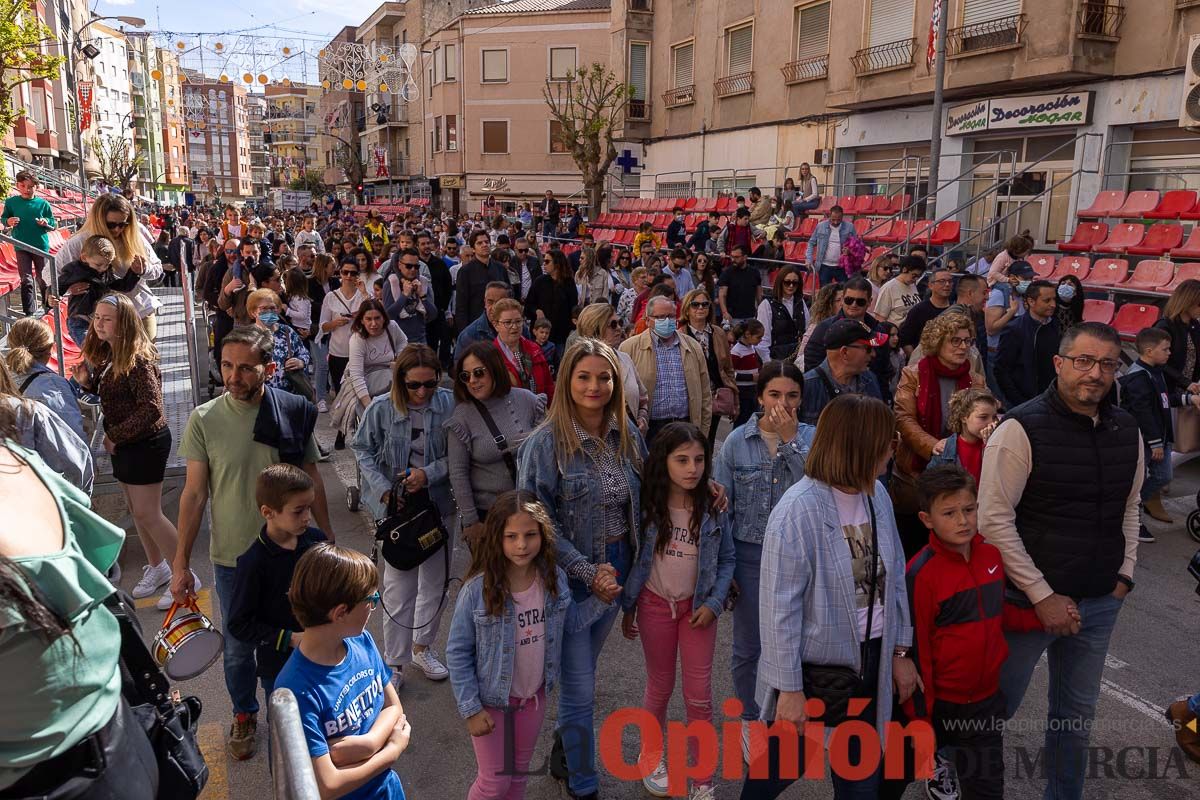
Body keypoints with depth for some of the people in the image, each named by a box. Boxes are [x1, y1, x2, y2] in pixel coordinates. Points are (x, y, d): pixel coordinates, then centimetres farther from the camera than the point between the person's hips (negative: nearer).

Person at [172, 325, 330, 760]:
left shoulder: (294, 412, -10)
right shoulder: (204, 420, -12)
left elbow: (312, 480, 1)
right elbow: (193, 494, -6)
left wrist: (328, 541, 5)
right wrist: (181, 564, -4)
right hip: (232, 556, 0)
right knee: (238, 646, 16)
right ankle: (245, 715, 42)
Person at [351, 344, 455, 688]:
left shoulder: (450, 404, -12)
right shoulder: (381, 408, -12)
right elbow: (363, 449, 0)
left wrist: (429, 473, -20)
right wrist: (383, 488, -11)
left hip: (439, 506, 2)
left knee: (436, 583, 17)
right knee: (399, 588, 4)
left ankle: (422, 647, 39)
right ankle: (394, 662, 21)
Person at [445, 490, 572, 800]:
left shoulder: (555, 578, -15)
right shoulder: (477, 589, -26)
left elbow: (562, 627, 1)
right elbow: (457, 652, -16)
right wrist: (471, 708, -14)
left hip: (534, 696, 4)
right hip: (491, 699, -3)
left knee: (519, 773, 23)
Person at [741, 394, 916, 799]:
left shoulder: (877, 495, -3)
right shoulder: (798, 511, -23)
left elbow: (894, 577, 7)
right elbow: (780, 608, -19)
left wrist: (900, 651, 10)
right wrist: (789, 687, -16)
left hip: (871, 661, 6)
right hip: (815, 665, -6)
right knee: (782, 766, 15)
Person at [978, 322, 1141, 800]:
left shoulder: (1126, 430, 3)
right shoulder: (1022, 428, -16)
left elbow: (1129, 507, 17)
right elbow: (994, 519, -17)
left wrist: (1125, 574, 8)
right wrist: (1043, 596, -16)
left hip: (1101, 602, 5)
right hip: (1029, 599, -5)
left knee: (1078, 713, 20)